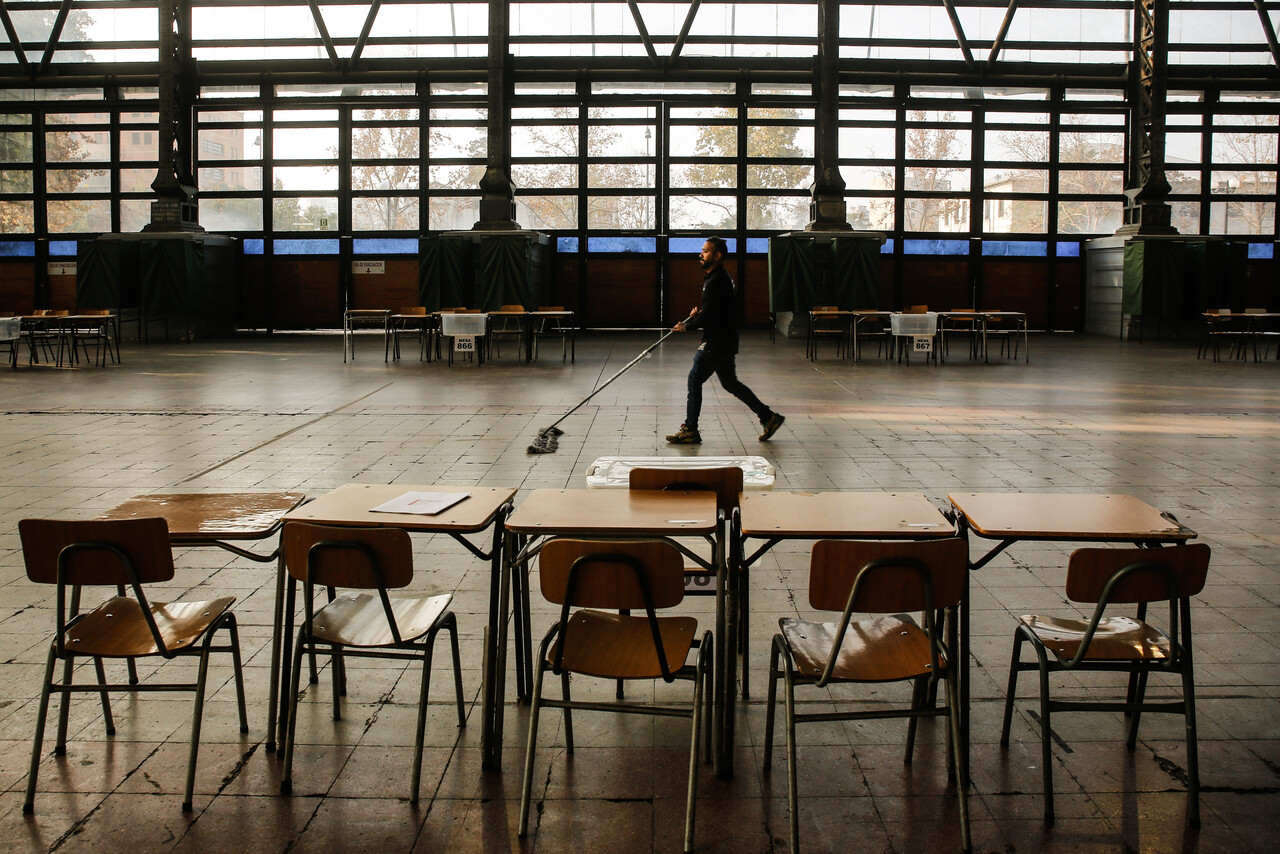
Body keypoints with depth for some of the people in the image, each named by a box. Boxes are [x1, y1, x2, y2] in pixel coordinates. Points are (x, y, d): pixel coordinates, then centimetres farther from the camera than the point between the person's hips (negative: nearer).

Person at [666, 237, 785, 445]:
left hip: (716, 343, -10)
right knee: (730, 383, 16)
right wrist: (699, 312, 8)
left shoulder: (716, 281, -18)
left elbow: (707, 318, -21)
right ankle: (768, 417, 17)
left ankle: (690, 430, -1)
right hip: (725, 341, 10)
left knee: (695, 379, -5)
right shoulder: (721, 277, 16)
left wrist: (685, 326, -8)